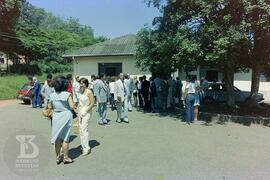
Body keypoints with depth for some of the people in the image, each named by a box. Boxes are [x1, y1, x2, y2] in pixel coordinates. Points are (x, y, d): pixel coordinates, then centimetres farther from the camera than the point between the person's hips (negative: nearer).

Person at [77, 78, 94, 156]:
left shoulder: (89, 92, -15)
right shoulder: (80, 91, 7)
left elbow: (92, 104, -14)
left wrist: (85, 111, -16)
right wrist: (78, 111, 11)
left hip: (86, 112, -8)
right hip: (80, 111, 8)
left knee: (84, 129, -10)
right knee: (81, 128, 11)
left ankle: (87, 148, -1)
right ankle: (83, 146, 23)